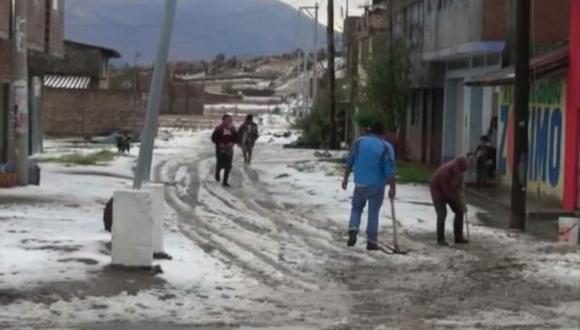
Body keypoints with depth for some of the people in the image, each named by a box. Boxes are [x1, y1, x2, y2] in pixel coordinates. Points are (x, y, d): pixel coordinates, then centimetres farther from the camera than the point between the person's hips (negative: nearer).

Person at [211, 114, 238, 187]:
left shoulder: (232, 129, 2)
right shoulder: (219, 129, -10)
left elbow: (236, 137, 8)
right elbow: (213, 138, -8)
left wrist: (232, 143, -10)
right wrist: (219, 144, -17)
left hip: (229, 149, 4)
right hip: (220, 149, -4)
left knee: (228, 167, 2)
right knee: (220, 165, -5)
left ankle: (225, 181, 10)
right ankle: (217, 172, 32)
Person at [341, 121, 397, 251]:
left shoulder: (358, 142, 1)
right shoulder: (386, 147, -7)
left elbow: (349, 162, 5)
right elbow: (389, 171, -11)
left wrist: (346, 178, 15)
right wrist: (392, 188, -5)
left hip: (360, 183, 2)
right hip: (377, 185, -2)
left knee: (357, 208, 19)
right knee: (373, 212, 5)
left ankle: (353, 230, -2)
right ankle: (371, 241, 6)